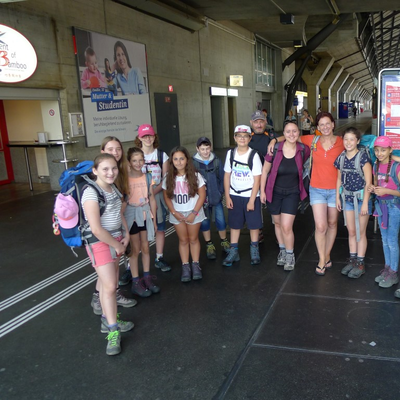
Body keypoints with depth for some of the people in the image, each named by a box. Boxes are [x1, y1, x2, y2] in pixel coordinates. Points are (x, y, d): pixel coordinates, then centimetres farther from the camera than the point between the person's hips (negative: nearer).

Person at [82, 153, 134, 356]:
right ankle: (113, 331, 4)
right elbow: (96, 229, -25)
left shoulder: (113, 189, 3)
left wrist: (126, 236, 3)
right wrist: (117, 245, -14)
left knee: (107, 282, 16)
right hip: (99, 243, -7)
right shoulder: (91, 193, -22)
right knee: (110, 286, -8)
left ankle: (108, 320, 30)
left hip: (115, 240, 7)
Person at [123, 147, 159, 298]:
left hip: (145, 215, 4)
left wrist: (154, 219, 7)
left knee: (145, 247, 12)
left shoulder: (147, 177, 1)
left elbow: (152, 199, 6)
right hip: (131, 216, -4)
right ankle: (136, 282, 15)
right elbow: (123, 201, -11)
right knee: (135, 249, 5)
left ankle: (147, 278, 26)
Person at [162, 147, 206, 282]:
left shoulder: (195, 176, -9)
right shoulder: (169, 178, -3)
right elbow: (167, 197, 1)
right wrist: (174, 212, -9)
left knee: (193, 239, 7)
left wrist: (194, 212, -12)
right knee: (183, 240, 8)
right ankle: (185, 267, 15)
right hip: (177, 214, 2)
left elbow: (202, 195, -8)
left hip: (193, 212, -1)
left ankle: (196, 265, 19)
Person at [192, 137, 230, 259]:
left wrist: (220, 192, -1)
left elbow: (222, 177, 4)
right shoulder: (193, 163, -9)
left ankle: (224, 242, 29)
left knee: (221, 221, 7)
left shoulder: (216, 161, -1)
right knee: (204, 222, 9)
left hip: (216, 197, 1)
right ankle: (209, 246, 26)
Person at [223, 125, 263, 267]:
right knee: (234, 224, 9)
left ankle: (254, 251, 23)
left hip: (251, 196, -3)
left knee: (254, 224, 6)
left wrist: (252, 200, -13)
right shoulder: (230, 153, 0)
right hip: (234, 195, 3)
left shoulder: (254, 155, -10)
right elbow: (227, 176, 3)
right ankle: (233, 252, 20)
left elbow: (257, 179, -11)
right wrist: (227, 197, -1)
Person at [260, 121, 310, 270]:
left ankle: (290, 255, 17)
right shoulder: (275, 149, -15)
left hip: (292, 193, -1)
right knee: (278, 223, 16)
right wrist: (262, 191, -3)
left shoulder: (304, 150, -12)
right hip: (274, 192, 1)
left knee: (286, 227, -7)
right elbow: (265, 170, -4)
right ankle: (282, 250, 40)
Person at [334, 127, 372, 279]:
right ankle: (352, 259, 24)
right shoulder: (341, 158, 2)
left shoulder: (363, 157, -13)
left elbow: (368, 182, -14)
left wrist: (365, 202, -16)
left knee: (360, 232, 5)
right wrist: (337, 197, 9)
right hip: (347, 198, 5)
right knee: (351, 231, 13)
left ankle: (360, 263, 15)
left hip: (361, 198, -4)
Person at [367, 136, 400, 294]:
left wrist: (386, 191, -27)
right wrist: (372, 189, -5)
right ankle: (387, 268, 29)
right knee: (385, 239, 16)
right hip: (380, 204, 6)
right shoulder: (376, 166, 3)